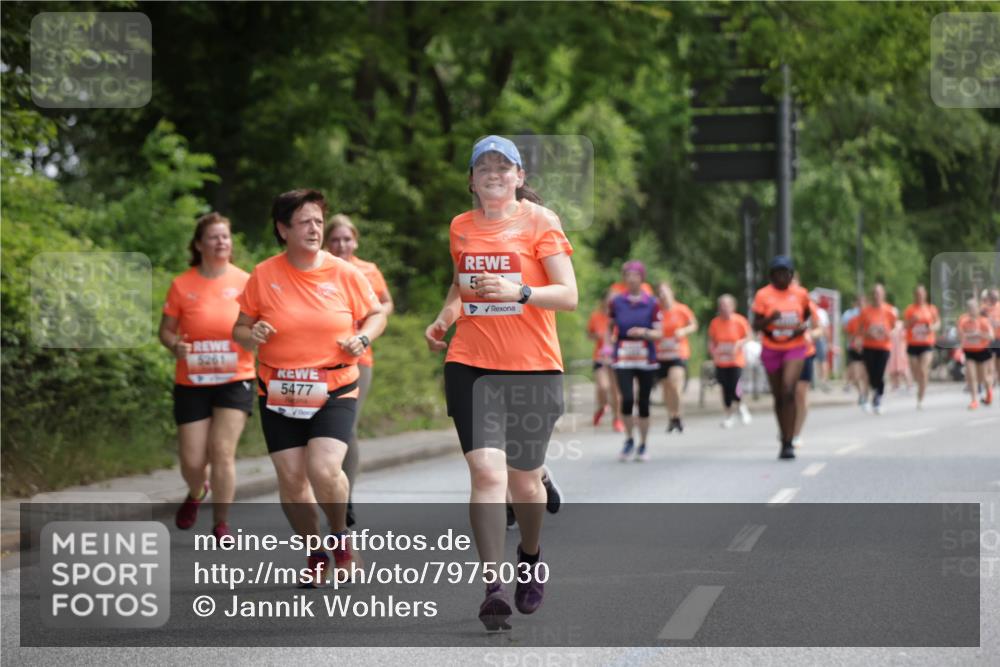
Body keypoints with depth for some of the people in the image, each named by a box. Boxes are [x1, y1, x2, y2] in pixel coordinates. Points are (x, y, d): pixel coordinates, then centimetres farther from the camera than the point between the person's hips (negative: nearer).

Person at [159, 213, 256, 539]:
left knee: (222, 450, -13)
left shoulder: (244, 282, 0)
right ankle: (196, 493, 39)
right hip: (192, 383, 1)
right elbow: (165, 330, 5)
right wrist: (175, 346, -17)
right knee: (192, 461, 2)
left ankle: (221, 524, 1)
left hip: (234, 380, -1)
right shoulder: (182, 285, -2)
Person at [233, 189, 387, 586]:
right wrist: (251, 335, -16)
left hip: (334, 392, -2)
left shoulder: (345, 273, -2)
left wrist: (363, 337, -8)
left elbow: (376, 314, 12)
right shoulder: (264, 275, -1)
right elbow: (240, 329, 7)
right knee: (291, 478, 0)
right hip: (279, 393, 2)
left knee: (324, 470, -20)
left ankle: (340, 535, 10)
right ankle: (315, 553, 23)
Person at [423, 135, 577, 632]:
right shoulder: (460, 227, 9)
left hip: (534, 367, -2)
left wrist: (520, 292, -24)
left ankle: (530, 554, 40)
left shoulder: (539, 220, -3)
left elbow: (568, 294, -8)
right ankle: (493, 587, -18)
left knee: (523, 479, 9)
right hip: (471, 366, 2)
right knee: (487, 471, -15)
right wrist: (445, 317, 8)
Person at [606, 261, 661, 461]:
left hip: (646, 359, 0)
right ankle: (629, 440, 7)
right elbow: (610, 326, 18)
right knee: (627, 399, -15)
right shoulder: (617, 302, 4)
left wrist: (644, 332, -21)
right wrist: (608, 343, 2)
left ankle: (642, 446, 17)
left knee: (644, 402, 3)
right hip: (623, 359, 0)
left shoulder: (652, 304, 1)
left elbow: (658, 333, -2)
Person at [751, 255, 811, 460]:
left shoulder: (800, 294, 2)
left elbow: (807, 314, 20)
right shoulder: (763, 295, -3)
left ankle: (788, 443, -19)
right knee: (778, 396, 8)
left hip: (795, 348, -1)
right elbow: (756, 325, -2)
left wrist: (803, 326, -2)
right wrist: (770, 319, -22)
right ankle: (784, 439, 25)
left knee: (788, 391, -19)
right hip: (771, 349, 1)